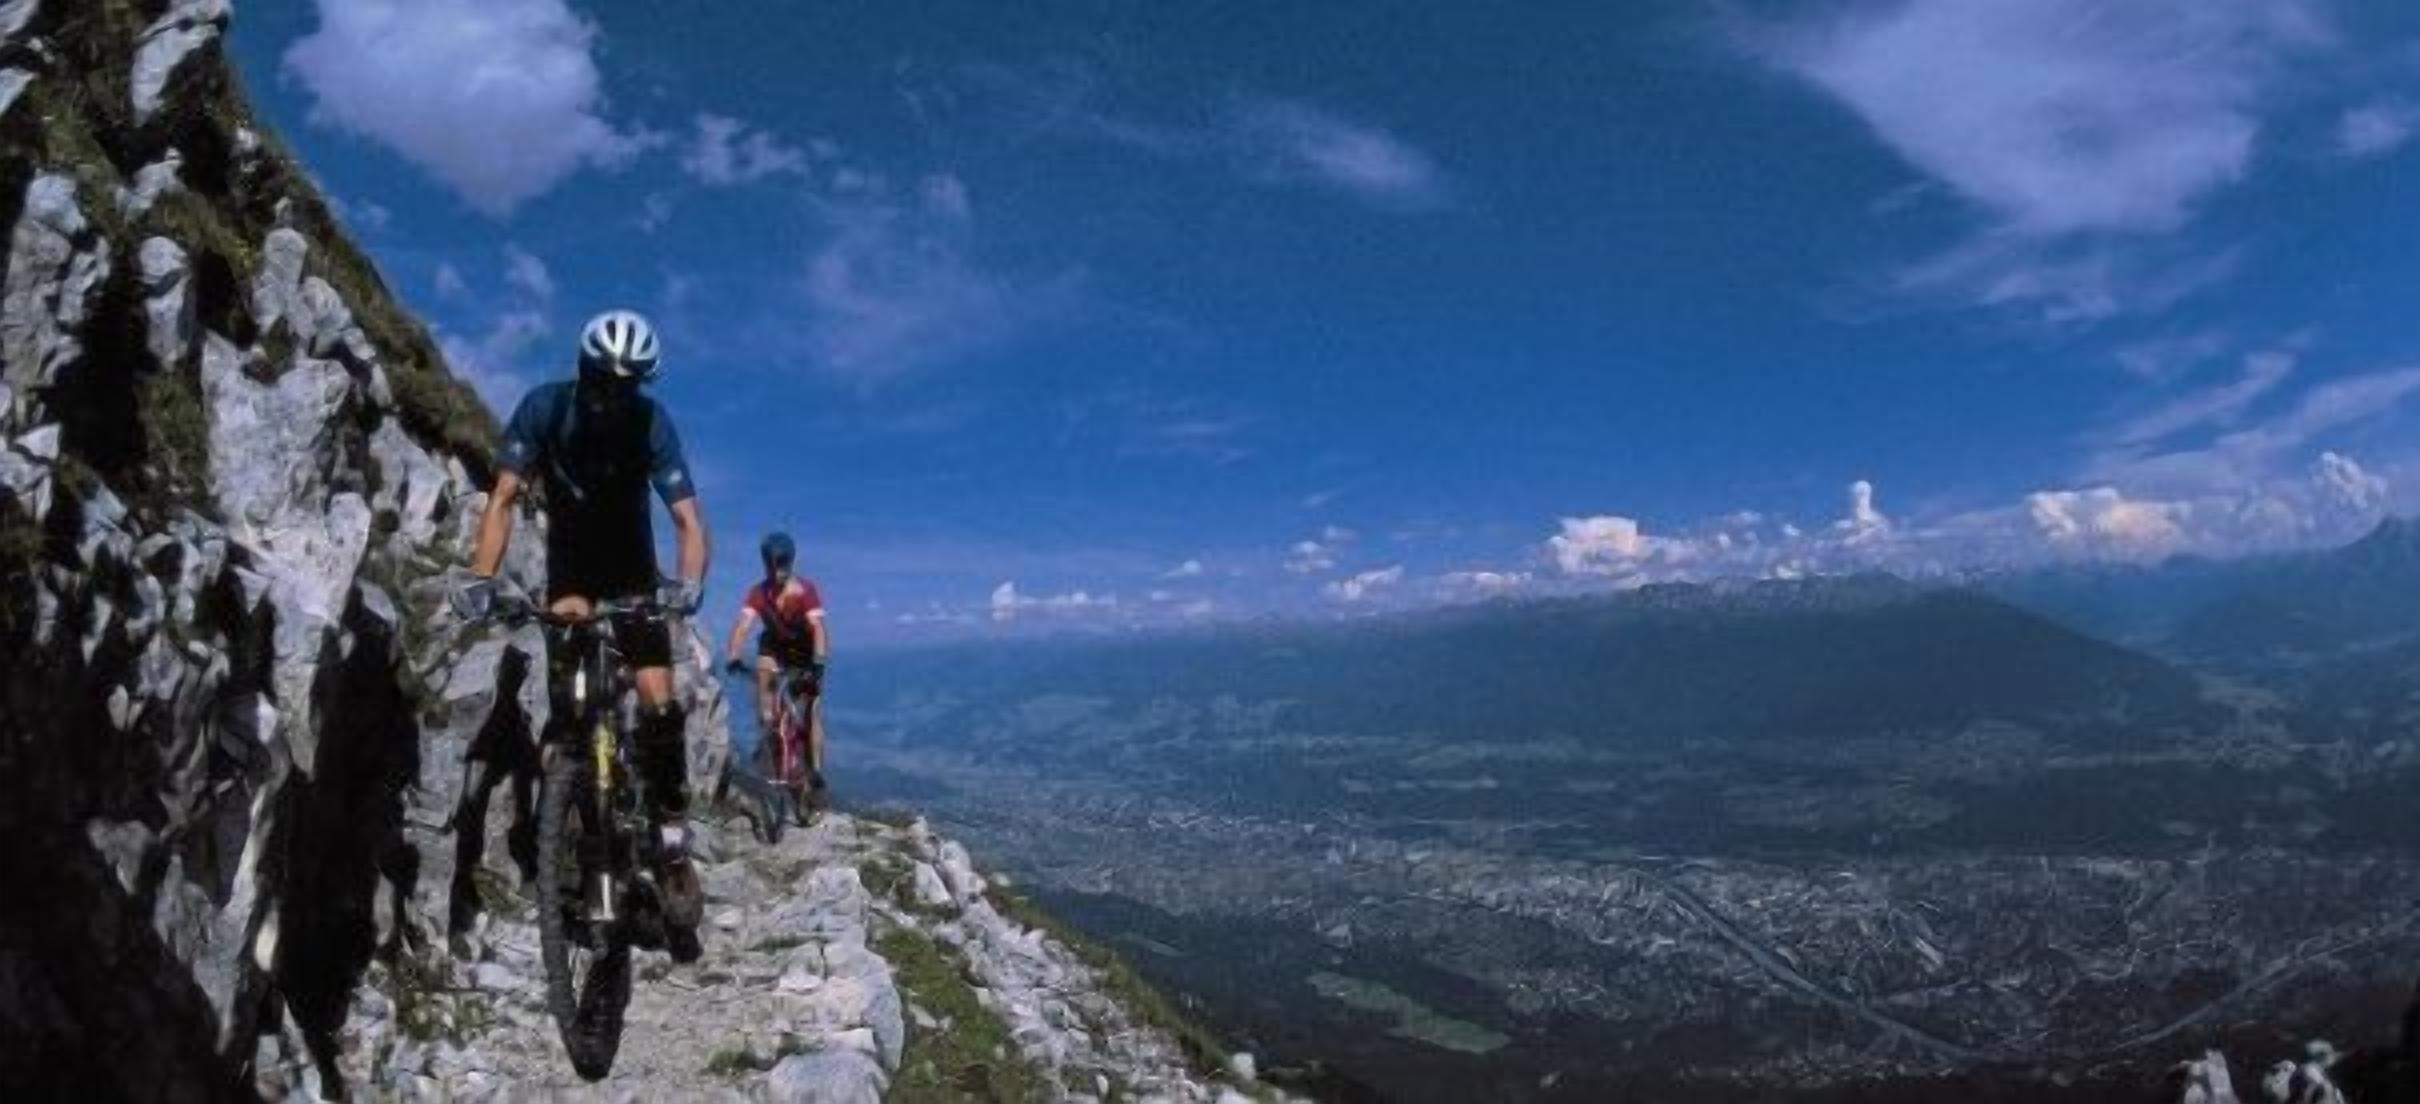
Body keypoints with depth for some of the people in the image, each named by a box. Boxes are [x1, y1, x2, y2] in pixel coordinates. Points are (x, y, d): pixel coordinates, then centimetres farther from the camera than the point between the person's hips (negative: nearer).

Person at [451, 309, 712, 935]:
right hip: (568, 574, 1)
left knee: (659, 706, -14)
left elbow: (688, 519, -25)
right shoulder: (544, 408, -18)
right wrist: (481, 578, -33)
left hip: (632, 575, -1)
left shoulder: (651, 423, -21)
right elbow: (504, 498, -19)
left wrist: (689, 583, -43)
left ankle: (672, 840, -2)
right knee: (567, 707, -8)